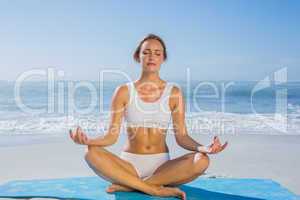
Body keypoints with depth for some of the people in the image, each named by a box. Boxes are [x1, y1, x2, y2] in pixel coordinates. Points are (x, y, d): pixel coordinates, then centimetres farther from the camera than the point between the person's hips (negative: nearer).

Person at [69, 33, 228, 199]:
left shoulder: (174, 92, 1)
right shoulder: (124, 91, 0)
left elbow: (181, 136, -1)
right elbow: (112, 136, -4)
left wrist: (203, 148, -21)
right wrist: (88, 141, -24)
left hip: (161, 165, 1)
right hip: (129, 164, 0)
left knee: (201, 160, -27)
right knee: (92, 154, -28)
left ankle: (128, 185, -20)